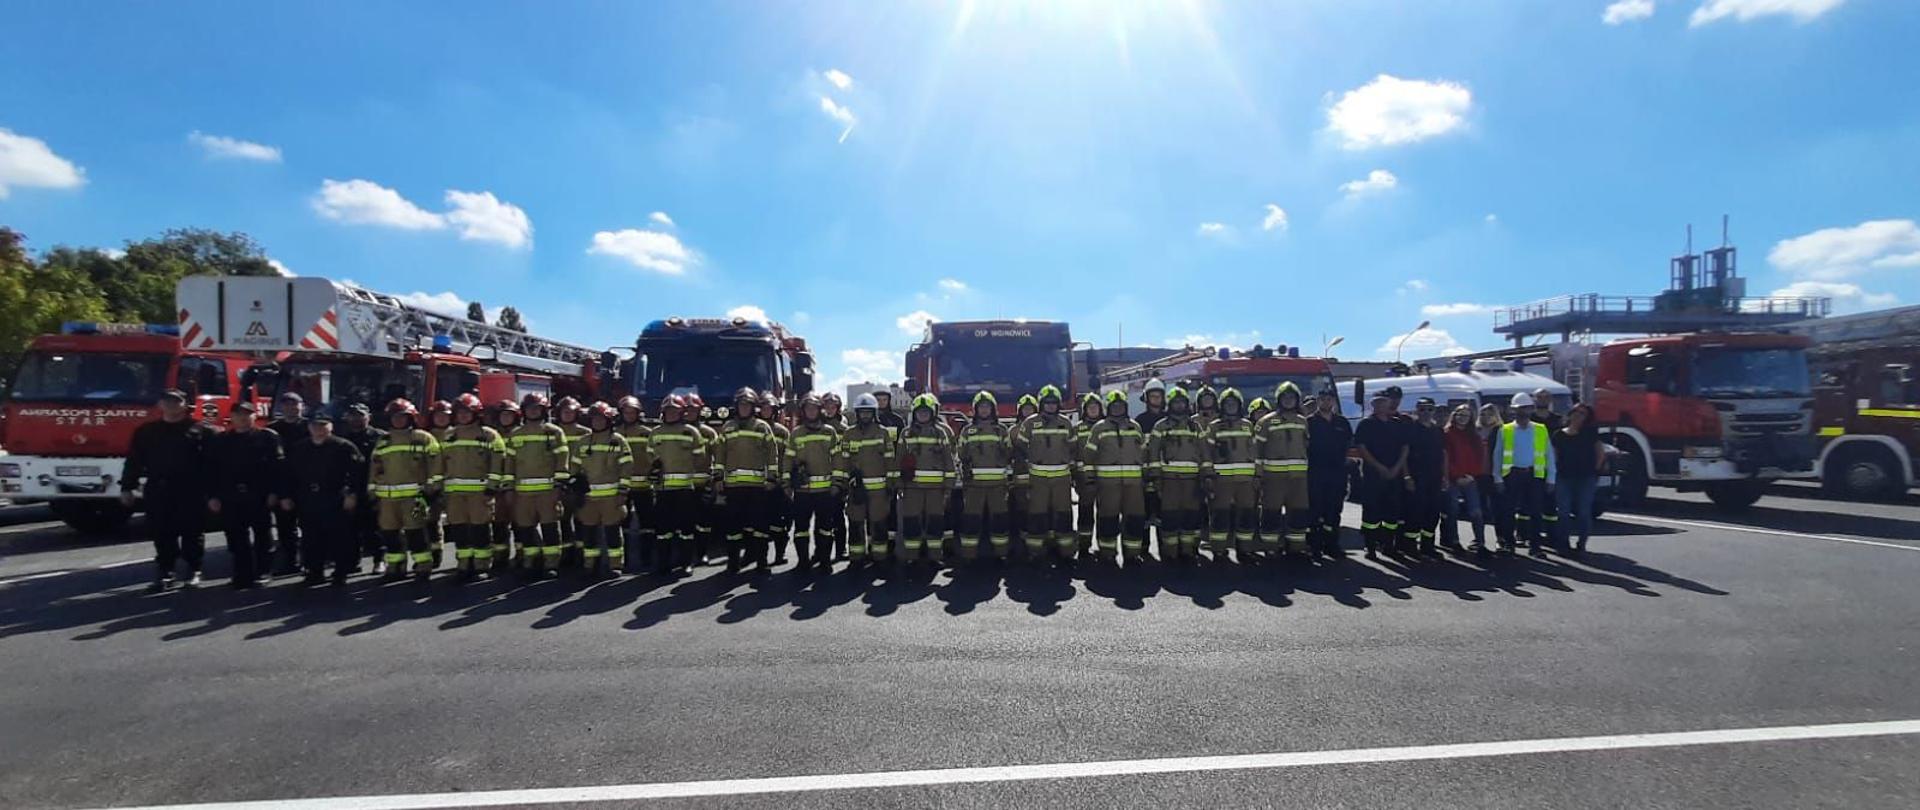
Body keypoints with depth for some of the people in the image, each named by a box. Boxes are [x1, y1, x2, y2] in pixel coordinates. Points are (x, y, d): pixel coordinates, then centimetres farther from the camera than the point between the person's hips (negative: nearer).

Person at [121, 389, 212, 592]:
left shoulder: (199, 431, 2)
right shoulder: (146, 431, 12)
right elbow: (134, 460, 12)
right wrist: (127, 487, 4)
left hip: (190, 491, -3)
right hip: (158, 491, 3)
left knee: (192, 533, 3)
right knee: (162, 534, 6)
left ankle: (193, 572, 14)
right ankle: (164, 573, 14)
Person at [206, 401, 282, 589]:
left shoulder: (267, 437, 2)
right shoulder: (218, 441, 11)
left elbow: (276, 465, -4)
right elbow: (211, 469, 8)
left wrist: (273, 492, -11)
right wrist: (212, 496, -1)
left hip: (259, 496, -3)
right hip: (230, 498, 3)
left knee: (262, 536, 4)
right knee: (237, 539, 5)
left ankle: (262, 572, 12)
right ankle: (242, 575, 11)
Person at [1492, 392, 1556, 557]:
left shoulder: (1541, 430, 7)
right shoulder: (1504, 431, 4)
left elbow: (1549, 455, 7)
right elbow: (1497, 455, 3)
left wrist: (1550, 478, 1)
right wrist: (1498, 478, -4)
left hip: (1534, 474, 1)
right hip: (1512, 474, -1)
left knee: (1535, 511, 0)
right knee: (1510, 510, 5)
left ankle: (1535, 545, 6)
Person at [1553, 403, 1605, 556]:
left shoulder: (1590, 433, 5)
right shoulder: (1559, 435, 8)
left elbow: (1601, 453, 6)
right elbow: (1554, 456, 10)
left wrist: (1595, 470, 0)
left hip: (1586, 478, -1)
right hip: (1564, 477, 1)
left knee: (1584, 511, 0)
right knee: (1563, 512, -1)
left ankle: (1581, 545, 8)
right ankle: (1563, 543, 7)